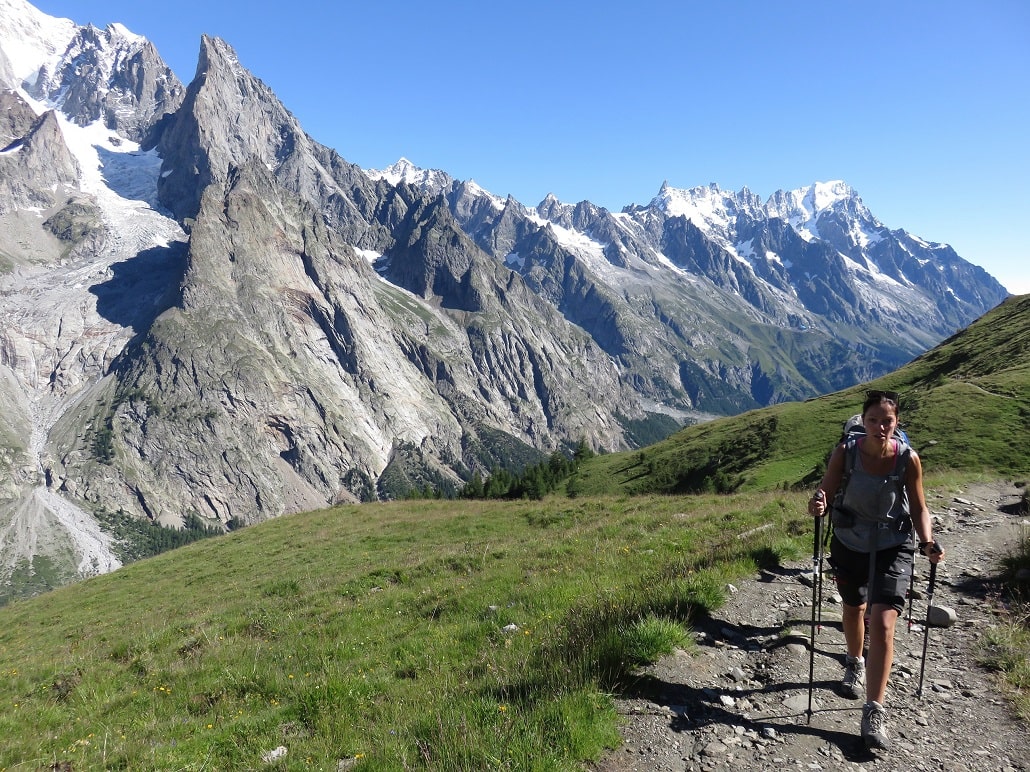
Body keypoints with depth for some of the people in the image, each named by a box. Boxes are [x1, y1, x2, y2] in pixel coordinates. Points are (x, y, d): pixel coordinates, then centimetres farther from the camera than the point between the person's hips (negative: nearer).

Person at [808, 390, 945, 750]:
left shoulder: (908, 458, -16)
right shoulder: (845, 452, -17)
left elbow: (918, 507, -4)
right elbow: (826, 492, -12)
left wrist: (928, 542, -20)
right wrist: (818, 505, -35)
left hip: (893, 547, -1)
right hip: (850, 543, 2)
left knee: (883, 623, -13)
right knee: (854, 609, 23)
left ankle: (874, 713, -4)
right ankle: (855, 664, 53)